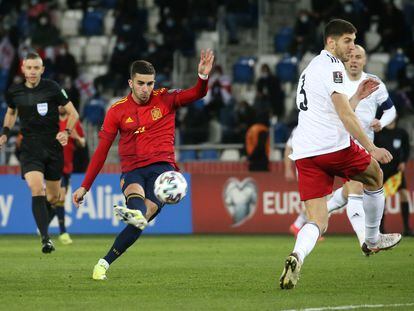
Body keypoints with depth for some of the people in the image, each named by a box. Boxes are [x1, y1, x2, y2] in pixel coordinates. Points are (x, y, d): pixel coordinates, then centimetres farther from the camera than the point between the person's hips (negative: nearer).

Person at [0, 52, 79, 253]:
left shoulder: (52, 88, -6)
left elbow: (73, 113, 1)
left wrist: (66, 132, -15)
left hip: (53, 146, 0)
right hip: (30, 148, 0)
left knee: (53, 198, 8)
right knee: (37, 190, -22)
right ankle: (45, 238, -23)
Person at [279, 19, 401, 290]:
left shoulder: (310, 69, 25)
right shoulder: (331, 65, -6)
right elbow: (344, 114, -15)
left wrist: (358, 95, 32)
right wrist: (371, 148, -15)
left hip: (304, 154, 7)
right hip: (333, 146, -7)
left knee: (318, 222, 0)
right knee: (375, 177, 23)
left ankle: (297, 257, -31)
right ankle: (373, 240, 36)